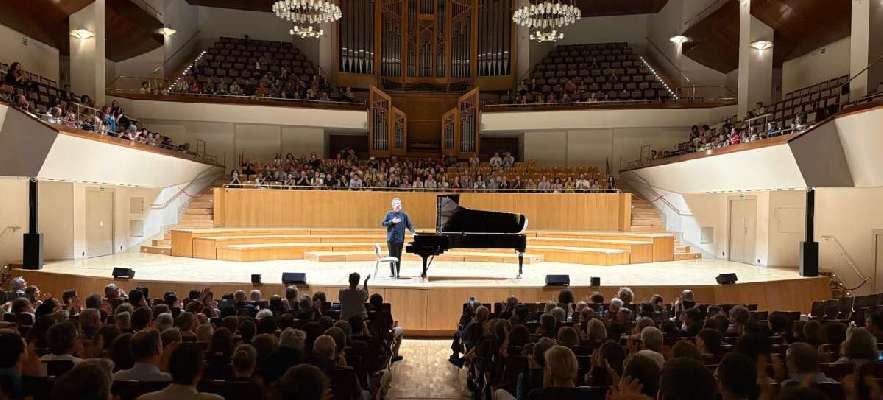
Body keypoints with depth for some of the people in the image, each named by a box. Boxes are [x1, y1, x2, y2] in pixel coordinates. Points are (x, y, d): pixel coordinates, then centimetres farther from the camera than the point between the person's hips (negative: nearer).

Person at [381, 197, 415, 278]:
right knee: (391, 256, 5)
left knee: (398, 257, 2)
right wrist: (392, 221, -11)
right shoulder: (389, 214, 5)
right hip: (391, 239, 0)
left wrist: (414, 232, -10)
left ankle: (397, 273, 9)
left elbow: (409, 225, 4)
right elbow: (384, 223, 3)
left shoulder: (404, 215, 6)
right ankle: (392, 272, 14)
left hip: (400, 239, 0)